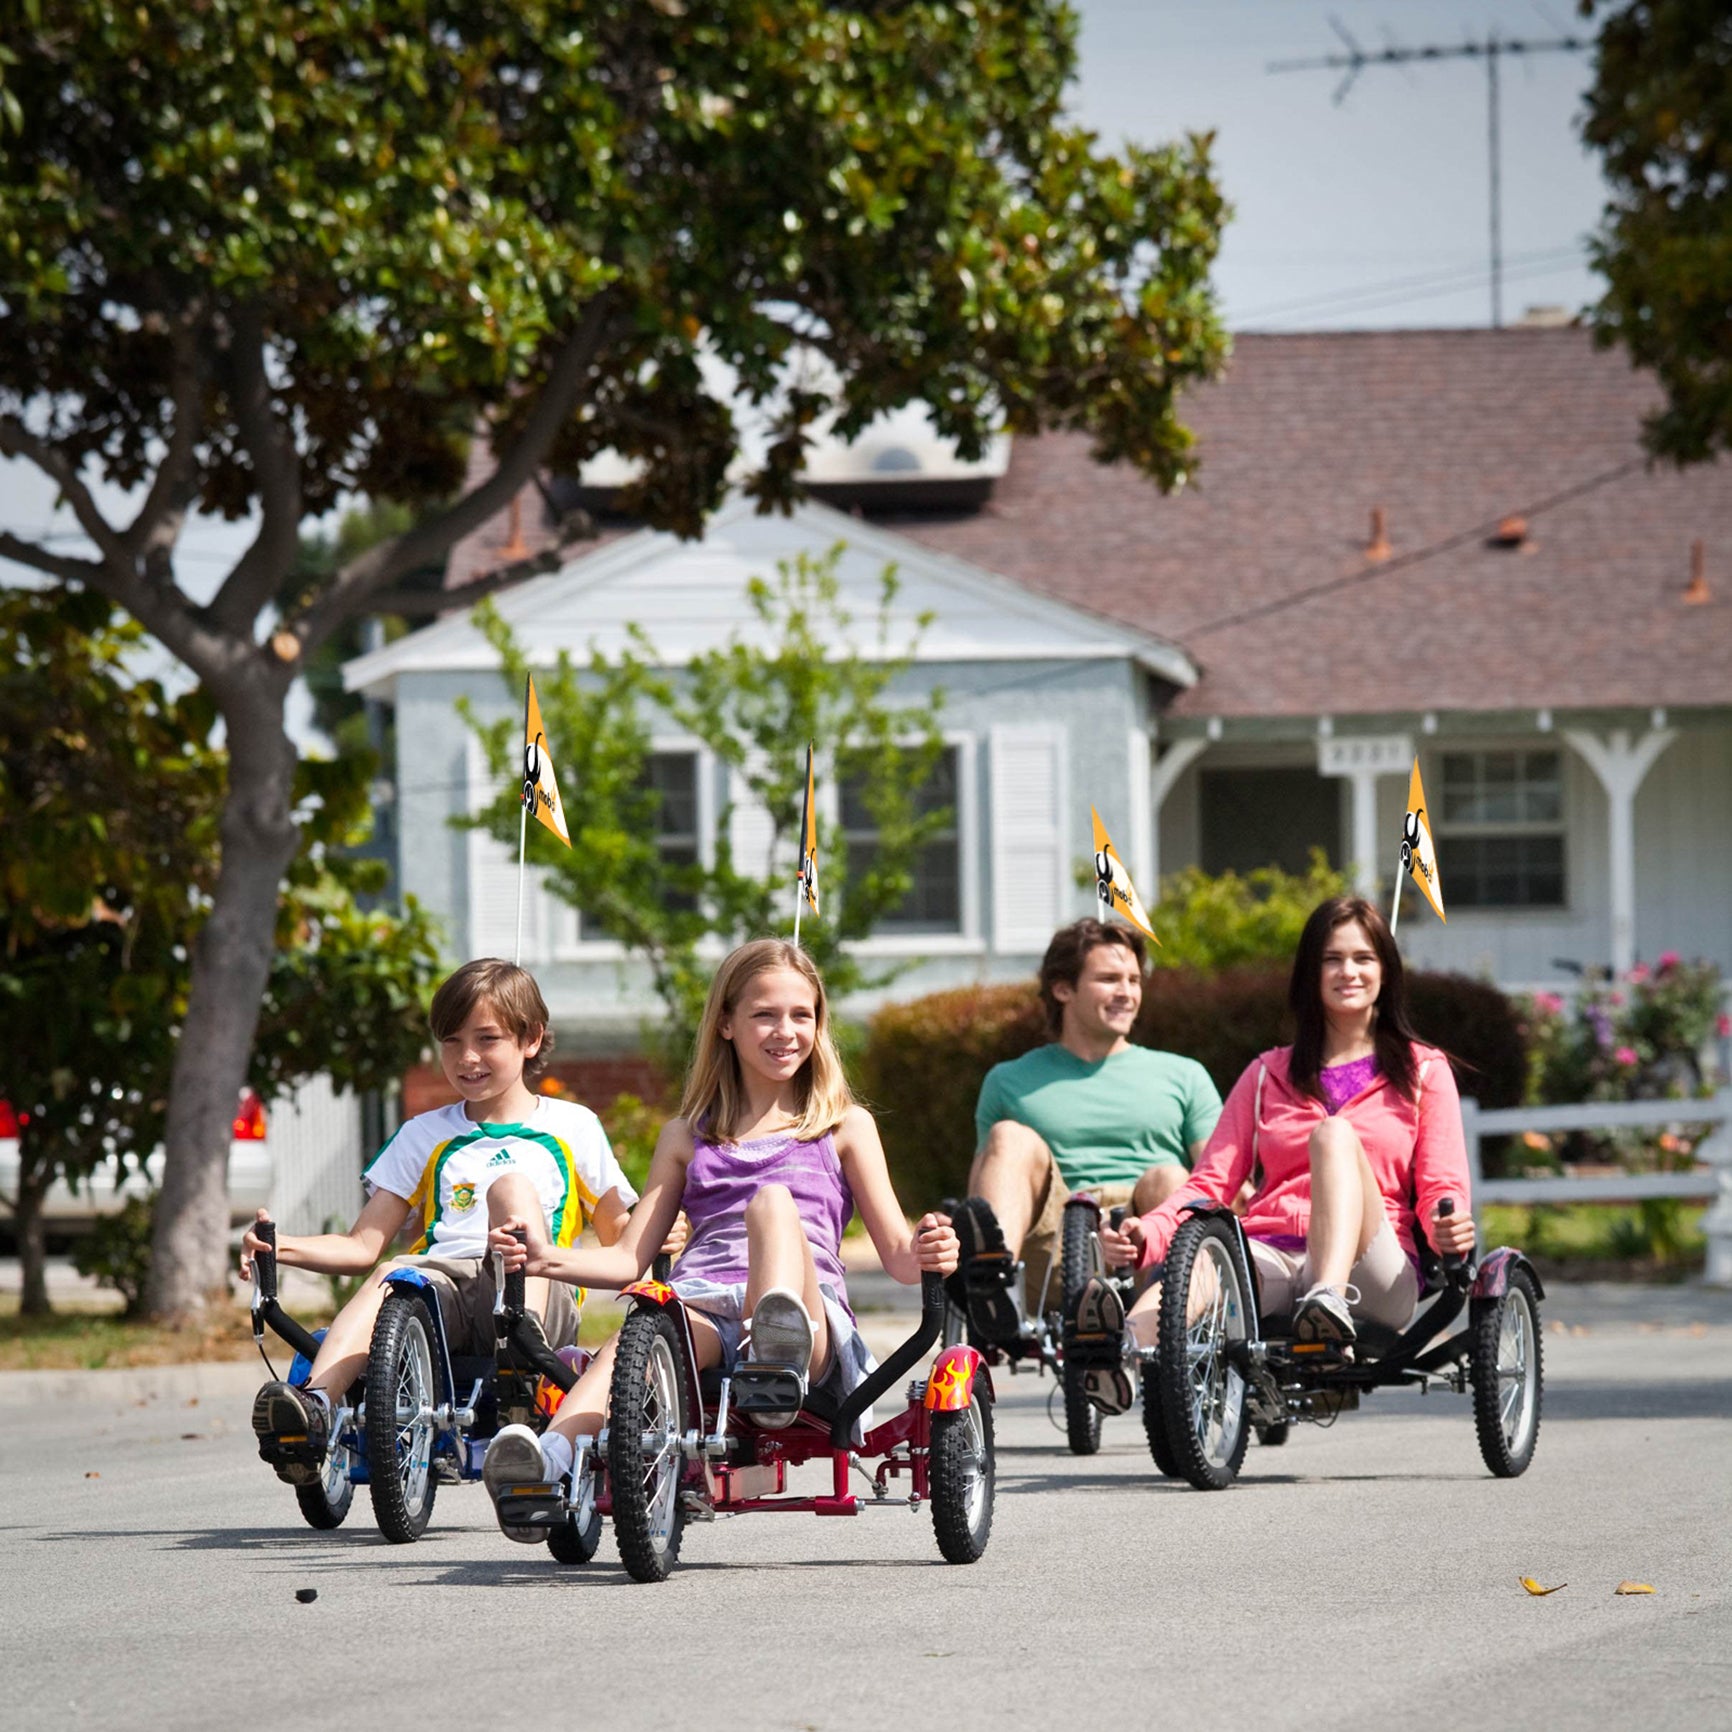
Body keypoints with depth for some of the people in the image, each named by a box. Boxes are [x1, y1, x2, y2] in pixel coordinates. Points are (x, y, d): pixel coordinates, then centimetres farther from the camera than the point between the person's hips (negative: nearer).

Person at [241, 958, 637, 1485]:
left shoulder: (570, 1127, 20)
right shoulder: (425, 1135, 25)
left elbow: (617, 1240, 18)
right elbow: (363, 1245, 18)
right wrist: (283, 1247, 0)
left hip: (544, 1296, -2)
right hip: (443, 1281, 2)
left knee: (514, 1185, -28)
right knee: (392, 1282, -33)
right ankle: (313, 1407, -59)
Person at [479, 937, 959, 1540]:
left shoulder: (845, 1127, 23)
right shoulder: (687, 1137, 29)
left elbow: (896, 1253, 15)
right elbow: (630, 1259, 24)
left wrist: (926, 1254, -11)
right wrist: (548, 1259, 3)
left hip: (813, 1306, -2)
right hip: (701, 1303, 2)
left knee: (773, 1201, -34)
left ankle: (779, 1361, -66)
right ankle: (546, 1462, -64)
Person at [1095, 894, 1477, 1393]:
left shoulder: (1423, 1070, 22)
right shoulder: (1268, 1075, 28)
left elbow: (1441, 1186, 11)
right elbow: (1211, 1183, 17)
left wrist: (1449, 1228, -15)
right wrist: (1145, 1234, -5)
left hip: (1372, 1276, -1)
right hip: (1268, 1255, 1)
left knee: (1335, 1134, -30)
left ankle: (1330, 1303, -56)